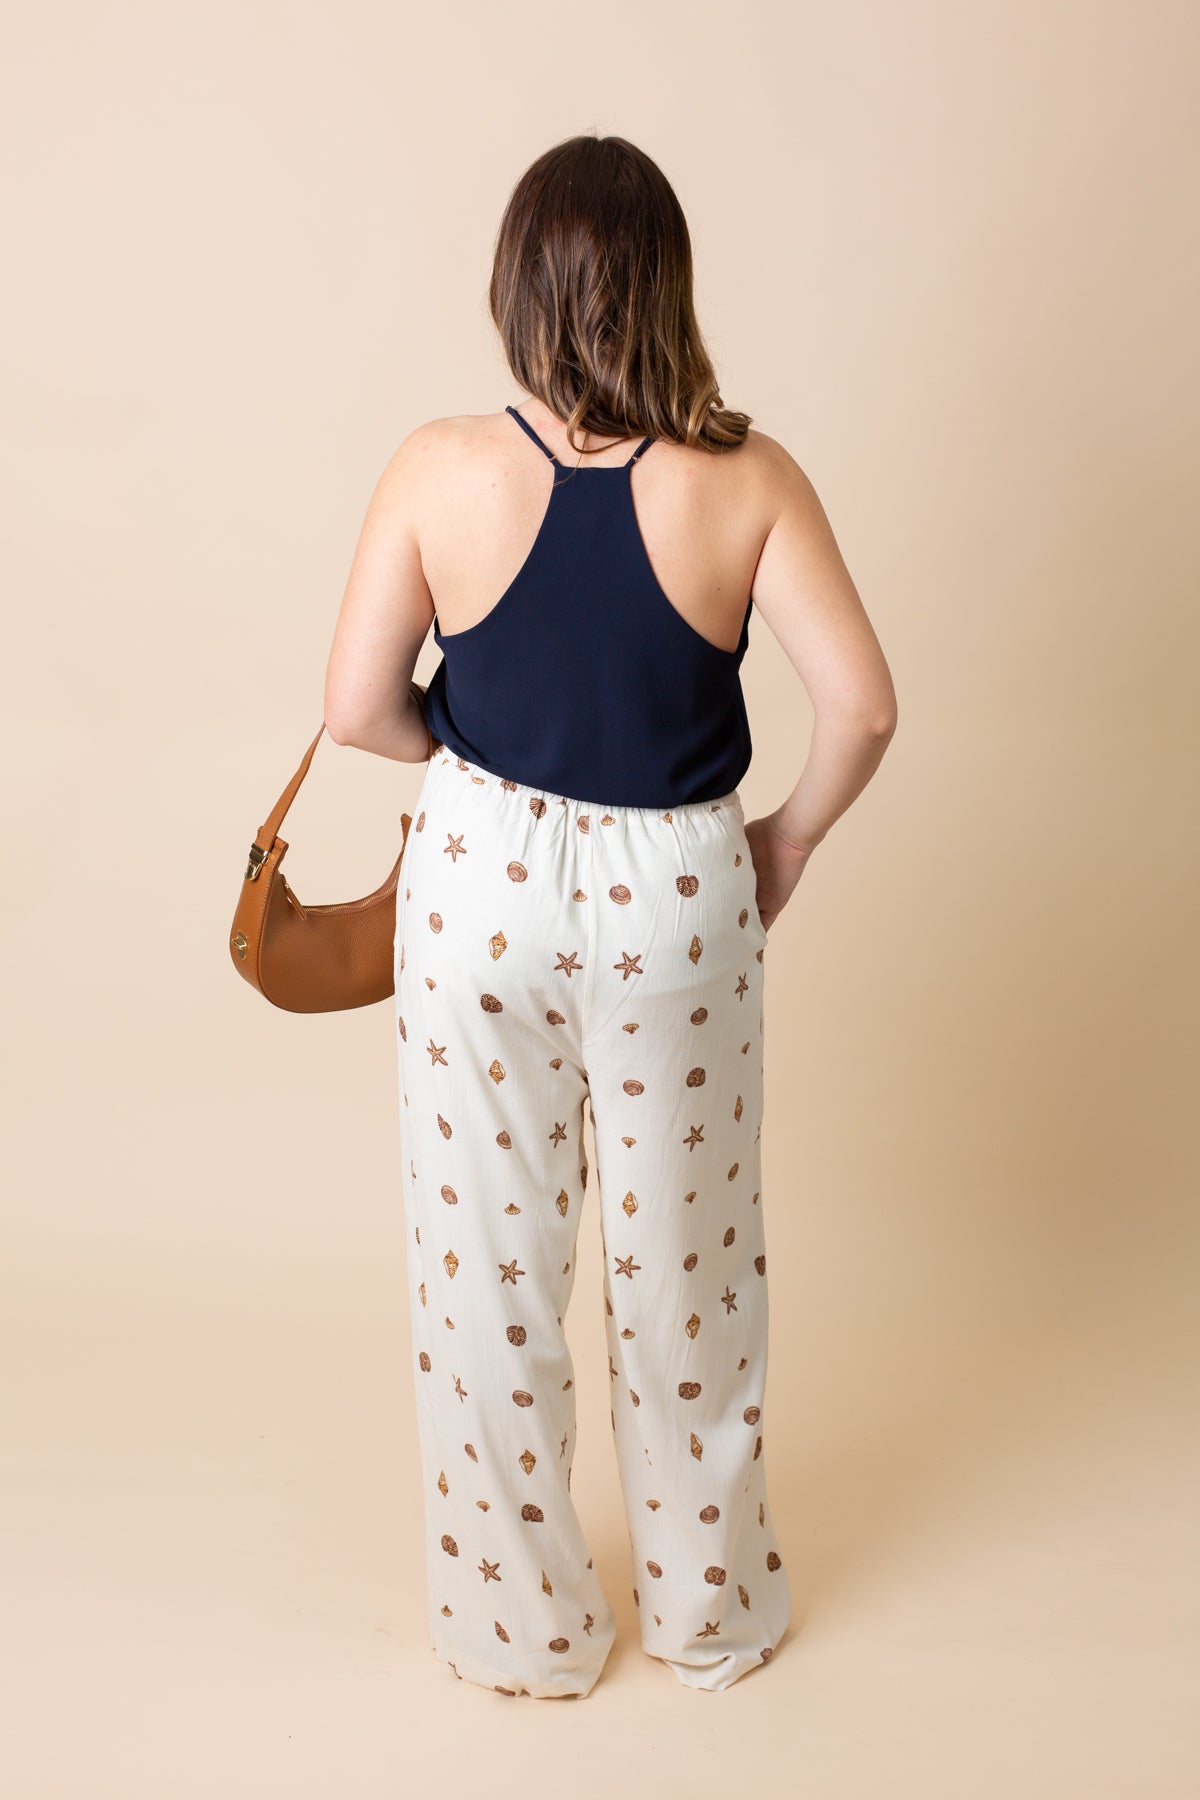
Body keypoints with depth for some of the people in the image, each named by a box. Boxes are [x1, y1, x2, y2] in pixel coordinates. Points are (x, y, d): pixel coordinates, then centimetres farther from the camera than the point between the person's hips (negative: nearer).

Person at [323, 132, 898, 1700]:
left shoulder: (441, 471, -13)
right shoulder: (745, 479, -13)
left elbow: (358, 710, -7)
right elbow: (862, 704, -15)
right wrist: (791, 837, 3)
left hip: (484, 881, 0)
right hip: (677, 895, 1)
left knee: (490, 1264, 16)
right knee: (686, 1259, 19)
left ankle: (522, 1626, 33)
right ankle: (711, 1609, 38)